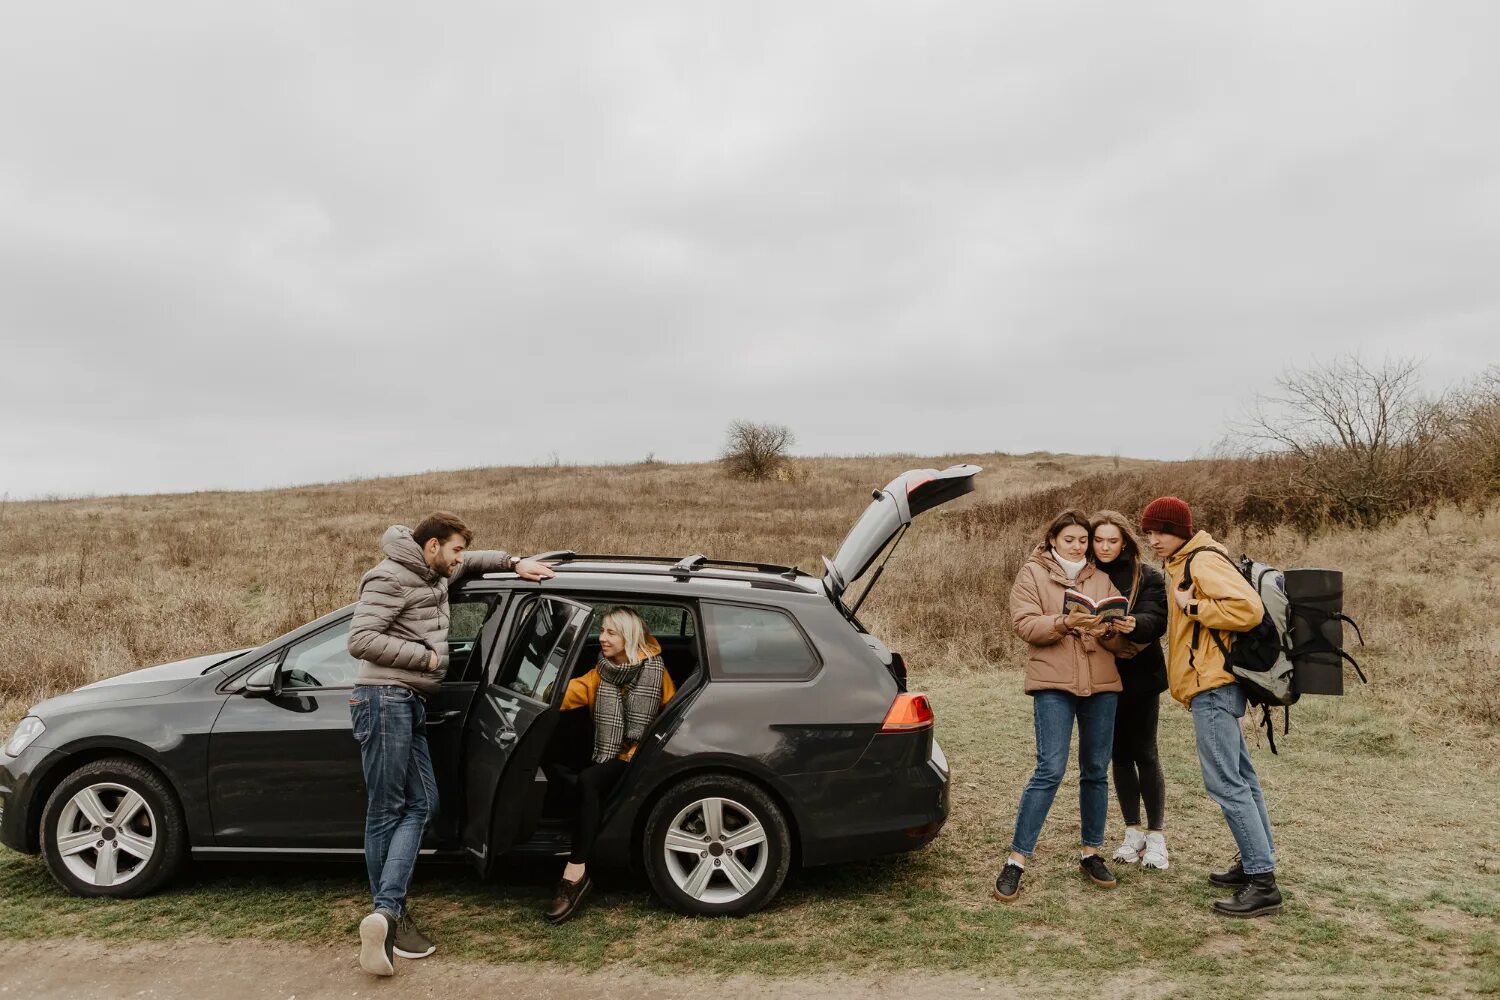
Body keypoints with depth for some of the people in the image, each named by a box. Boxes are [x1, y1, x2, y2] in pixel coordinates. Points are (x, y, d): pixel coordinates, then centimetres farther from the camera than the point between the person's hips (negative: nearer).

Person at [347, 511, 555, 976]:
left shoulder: (434, 575, 17)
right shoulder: (392, 577, -10)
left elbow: (471, 562, 39)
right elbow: (360, 640, -19)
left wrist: (514, 562, 23)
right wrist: (425, 657, -13)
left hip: (409, 702, 9)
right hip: (385, 697, -9)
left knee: (421, 804, 3)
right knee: (386, 811, -4)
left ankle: (385, 914, 0)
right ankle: (390, 914, 2)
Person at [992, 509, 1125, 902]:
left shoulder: (1101, 577, 14)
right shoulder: (1032, 573, 4)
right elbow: (1024, 623, -7)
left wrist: (1108, 625, -15)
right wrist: (1065, 622, -23)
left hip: (1101, 682, 4)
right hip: (1053, 682, -4)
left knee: (1096, 771, 10)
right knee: (1050, 770, -11)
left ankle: (1091, 853, 25)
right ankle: (1016, 861, -5)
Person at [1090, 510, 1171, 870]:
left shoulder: (1147, 577, -4)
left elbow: (1156, 619, -18)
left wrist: (1134, 624, -39)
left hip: (1140, 676, -3)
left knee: (1145, 754, -2)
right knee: (1120, 754, 10)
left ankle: (1156, 835, 9)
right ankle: (1132, 832, 19)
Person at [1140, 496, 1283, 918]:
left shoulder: (1204, 561, -14)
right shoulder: (1183, 563, 17)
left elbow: (1249, 609, -25)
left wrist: (1192, 606, -18)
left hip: (1213, 687, -11)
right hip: (1214, 684, 11)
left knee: (1225, 782, -11)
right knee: (1239, 777, 16)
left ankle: (1262, 882, -8)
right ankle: (1255, 862, 25)